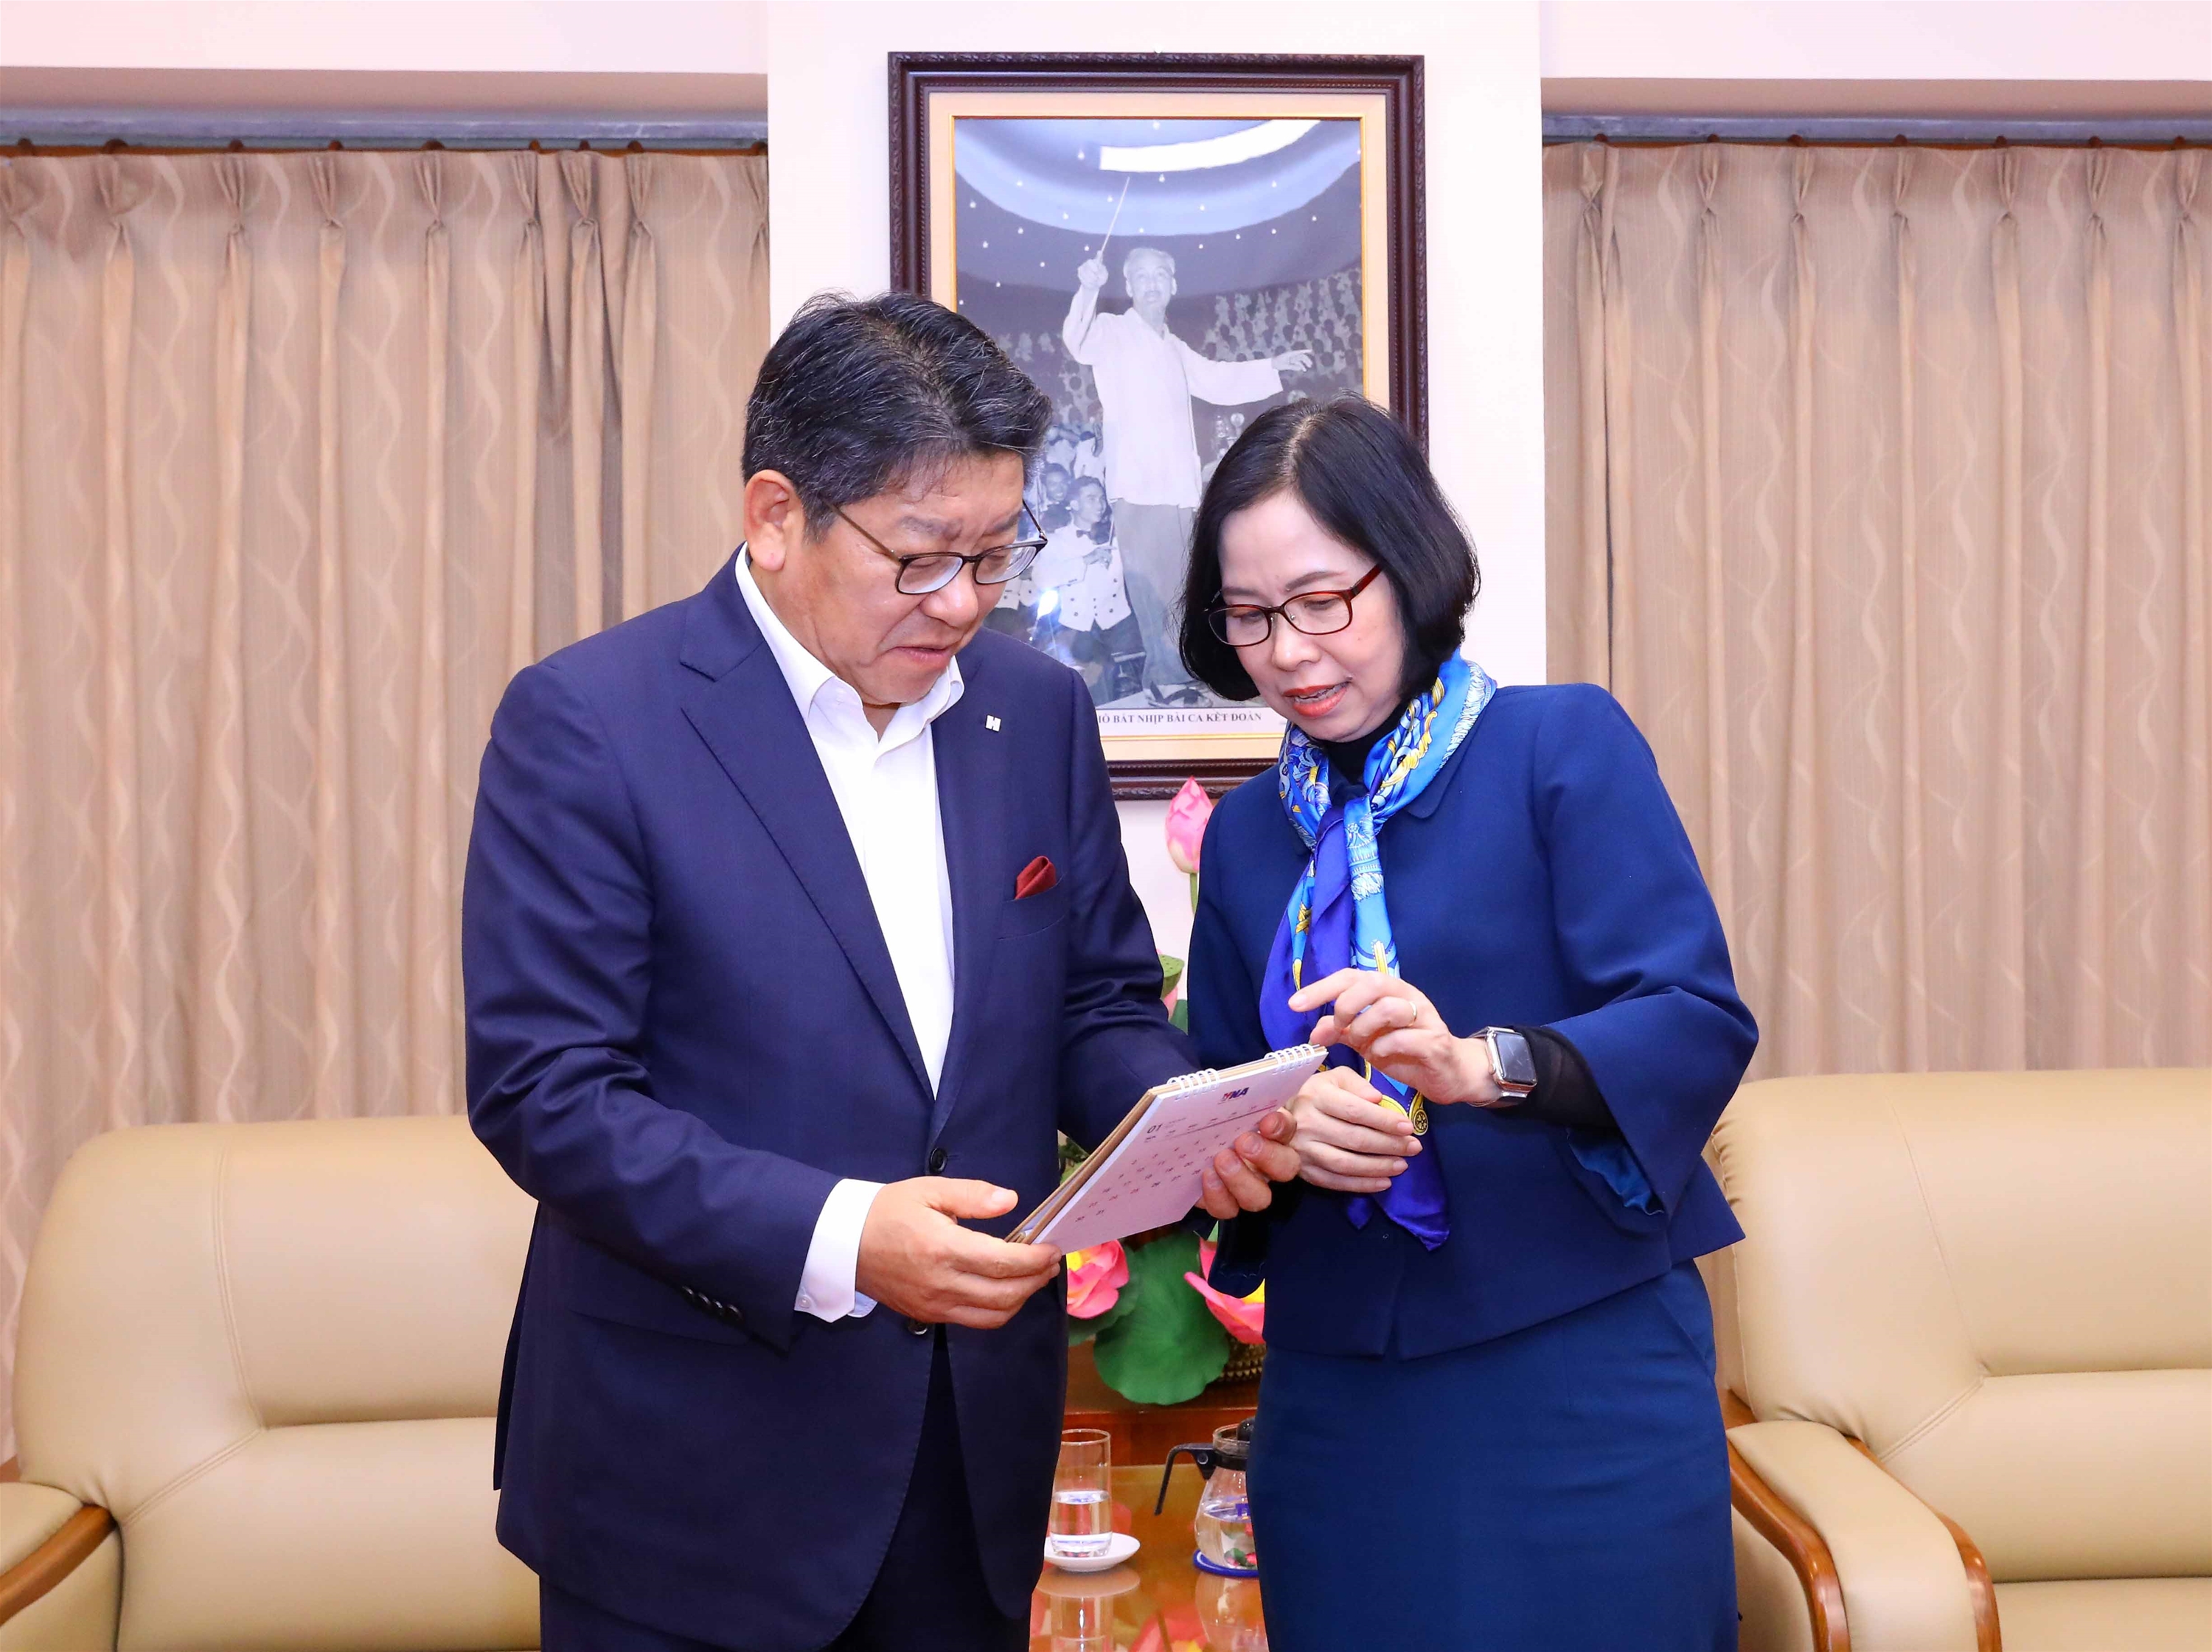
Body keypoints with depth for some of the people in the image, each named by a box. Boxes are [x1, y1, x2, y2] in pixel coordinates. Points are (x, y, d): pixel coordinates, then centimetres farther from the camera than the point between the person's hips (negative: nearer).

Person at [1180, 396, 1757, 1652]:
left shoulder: (1567, 745, -4)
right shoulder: (1248, 832, 11)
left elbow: (1702, 1023, -13)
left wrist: (1482, 1065, -30)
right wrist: (1282, 1131, -13)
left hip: (1580, 1374, -4)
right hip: (1337, 1396, 4)